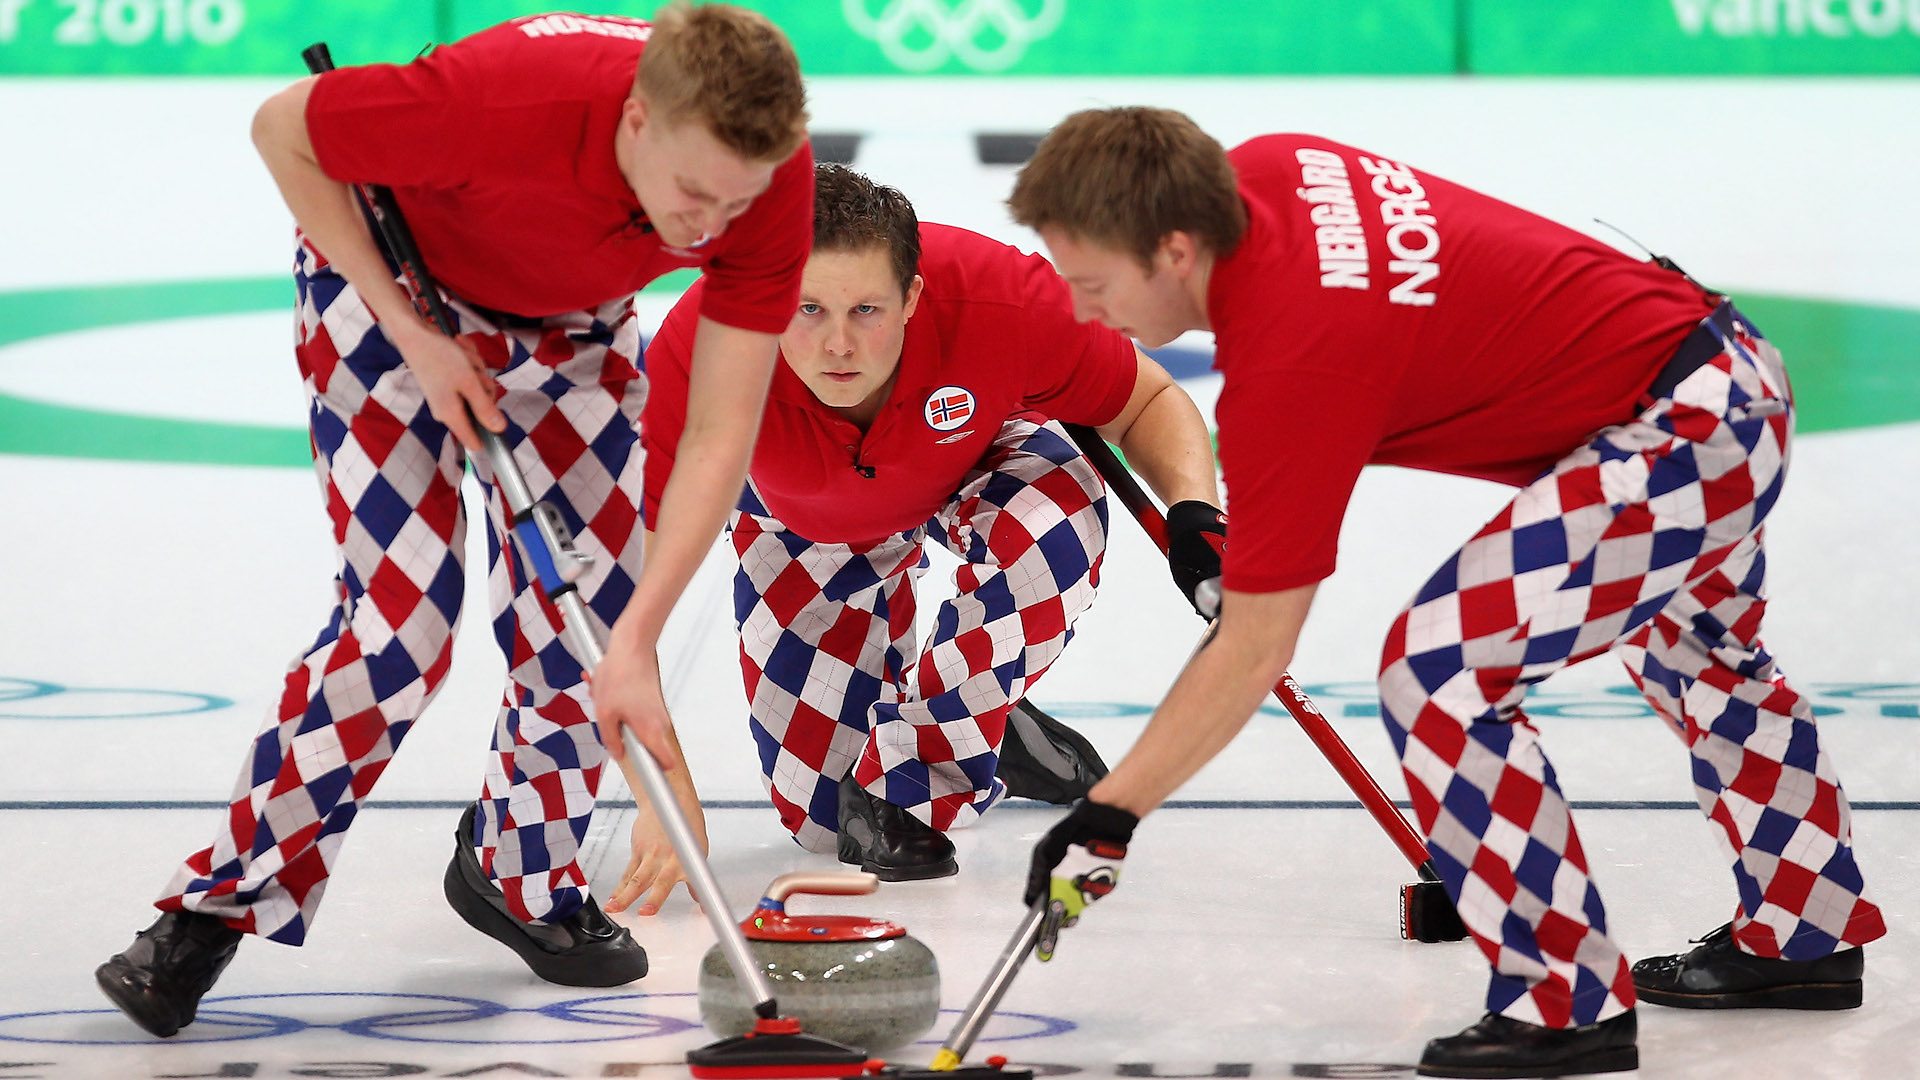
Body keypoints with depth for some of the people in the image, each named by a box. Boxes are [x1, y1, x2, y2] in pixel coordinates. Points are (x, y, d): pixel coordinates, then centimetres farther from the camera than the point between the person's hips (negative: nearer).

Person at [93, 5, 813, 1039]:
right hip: (394, 276, -4)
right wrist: (412, 331, -24)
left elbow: (720, 432, -26)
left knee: (598, 609, -1)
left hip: (570, 317, 4)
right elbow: (282, 129, -24)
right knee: (399, 616, -15)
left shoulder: (773, 176, -30)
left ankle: (520, 875, 25)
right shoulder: (505, 99, -43)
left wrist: (637, 641, -33)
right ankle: (216, 905, -2)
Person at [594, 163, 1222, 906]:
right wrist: (663, 788, -42)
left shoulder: (998, 300, -40)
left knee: (1055, 525, -35)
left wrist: (1195, 515, -41)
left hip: (978, 465, 0)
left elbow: (1150, 403, -21)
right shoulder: (699, 348, -40)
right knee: (817, 810, -4)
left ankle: (911, 784, -16)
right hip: (811, 522, 0)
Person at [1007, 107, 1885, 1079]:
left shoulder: (1290, 360, -27)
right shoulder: (1262, 170, -4)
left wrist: (1107, 817, -19)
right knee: (1694, 647, 32)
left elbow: (1254, 651, -23)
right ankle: (1803, 935, 51)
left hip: (1672, 435, -11)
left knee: (1439, 669, -16)